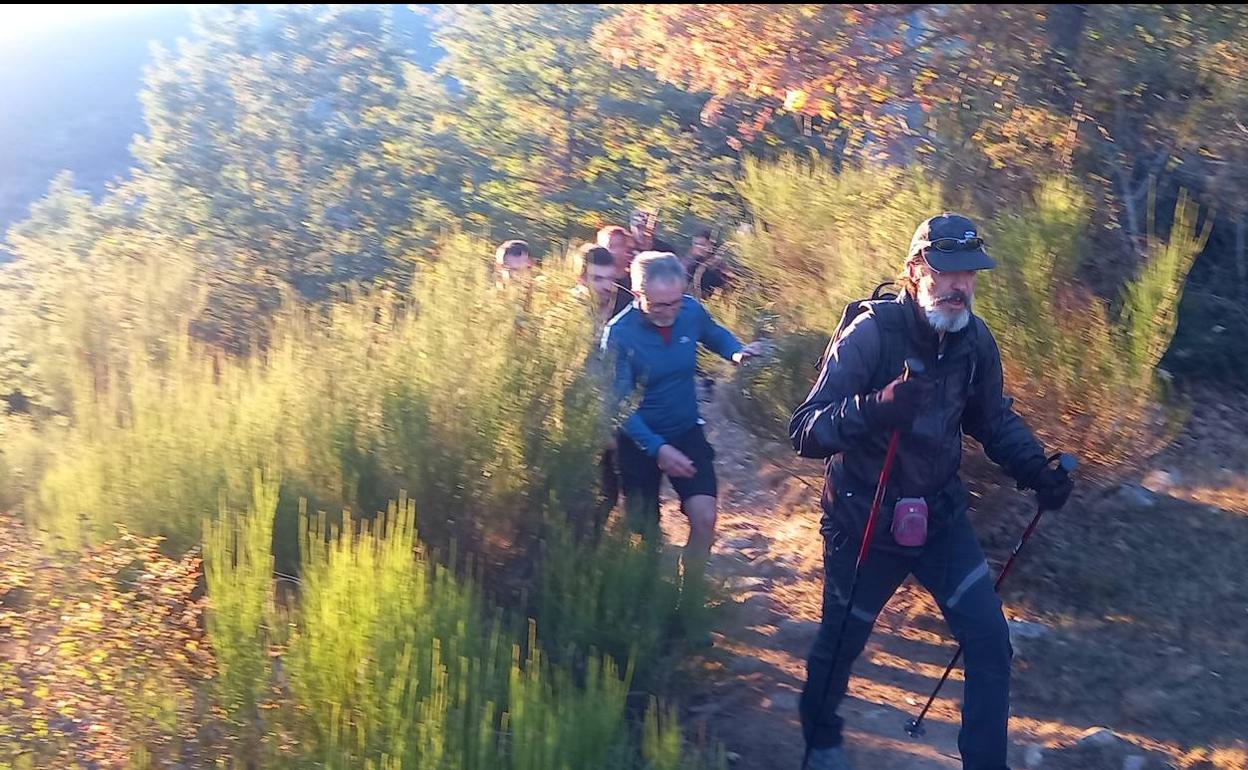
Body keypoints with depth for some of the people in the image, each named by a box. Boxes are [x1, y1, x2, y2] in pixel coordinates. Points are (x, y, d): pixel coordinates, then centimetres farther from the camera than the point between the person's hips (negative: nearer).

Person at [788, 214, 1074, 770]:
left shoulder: (974, 338, -8)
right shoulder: (870, 333, -24)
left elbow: (992, 417, 10)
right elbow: (804, 433, -30)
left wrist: (1034, 469, -8)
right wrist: (876, 408, -48)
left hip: (940, 515, 4)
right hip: (864, 521, -4)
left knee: (991, 644, -4)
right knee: (840, 644, 15)